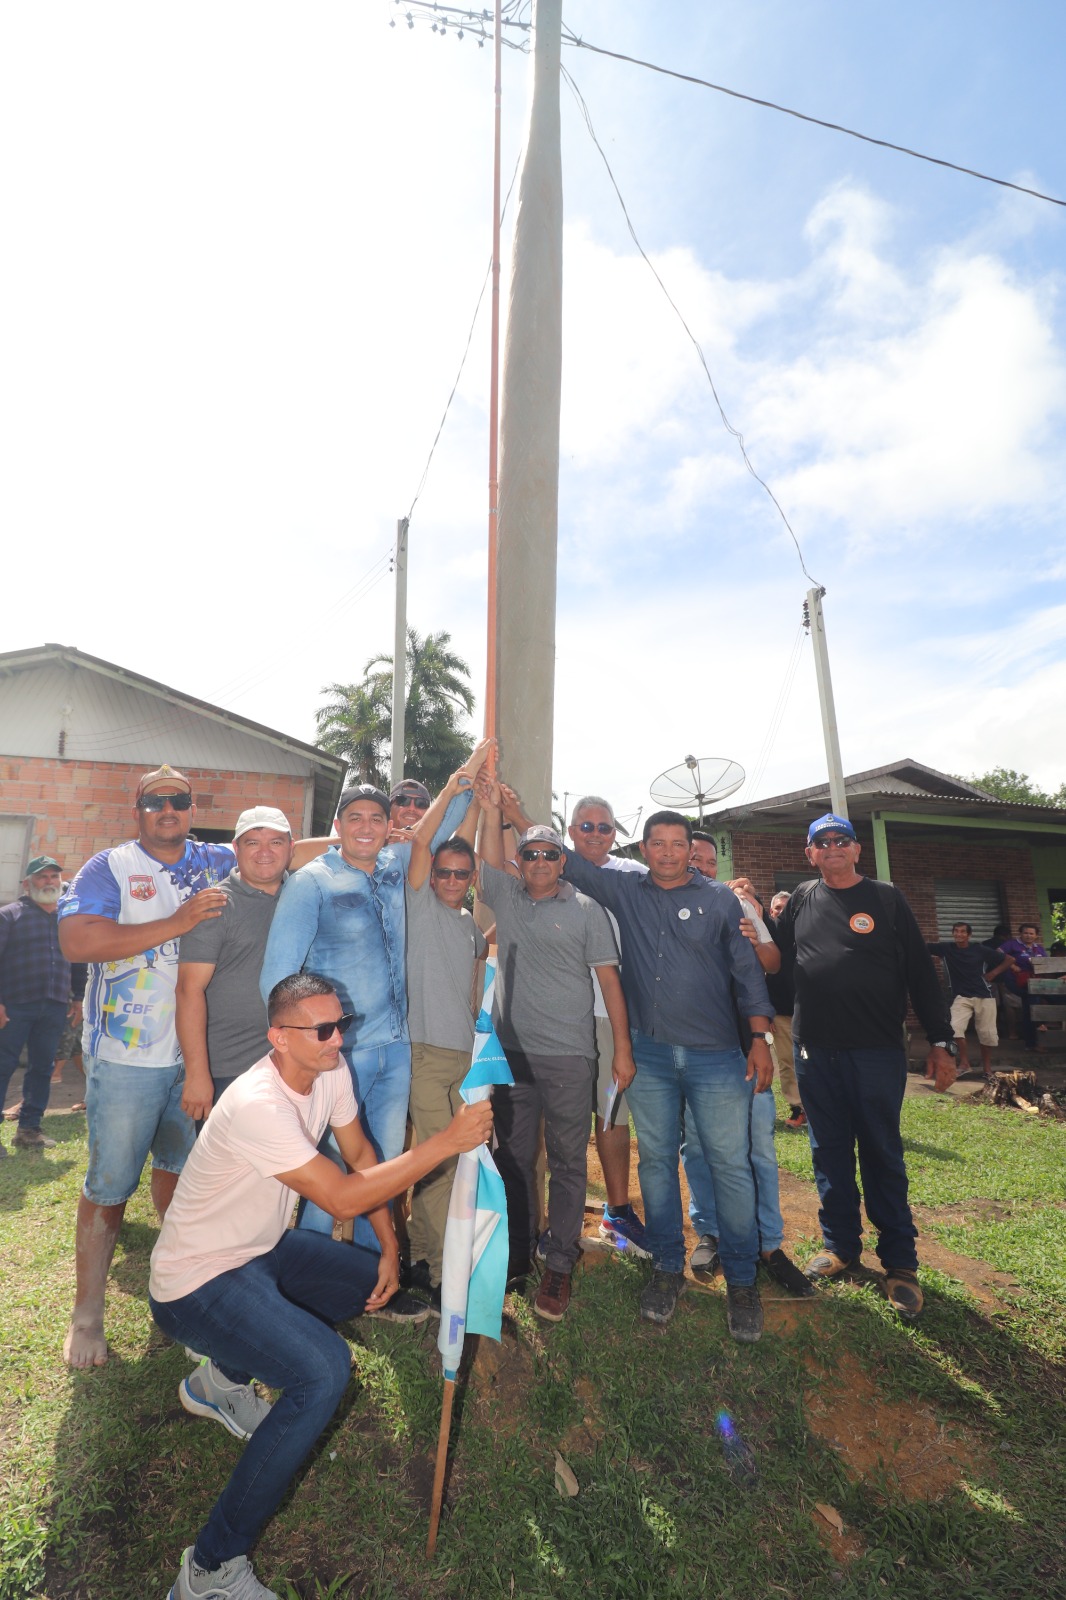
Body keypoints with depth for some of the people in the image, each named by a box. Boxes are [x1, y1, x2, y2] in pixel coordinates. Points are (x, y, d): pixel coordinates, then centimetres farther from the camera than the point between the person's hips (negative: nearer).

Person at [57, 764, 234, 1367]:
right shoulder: (110, 868, -7)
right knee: (109, 1184, 7)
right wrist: (177, 923, -26)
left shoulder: (218, 863, 4)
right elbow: (77, 941, -21)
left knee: (180, 1166, 20)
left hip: (196, 1051, 4)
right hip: (127, 1057, -4)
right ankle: (87, 1314, 26)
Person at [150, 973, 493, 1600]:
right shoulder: (257, 1106, -34)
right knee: (325, 1370, -26)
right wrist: (447, 1142, -33)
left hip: (261, 1249, 8)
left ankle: (221, 1380, 26)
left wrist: (391, 1248, 1)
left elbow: (361, 1153, 4)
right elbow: (345, 1197, -32)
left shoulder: (331, 1072, -9)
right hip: (197, 1282, -8)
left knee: (375, 1280, 16)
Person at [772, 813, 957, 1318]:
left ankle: (900, 1261, 21)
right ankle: (840, 1244, 29)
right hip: (815, 1049, 3)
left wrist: (940, 1041, -1)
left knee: (882, 1154, 6)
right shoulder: (801, 900, 8)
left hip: (877, 1049, -2)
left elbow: (920, 972, 1)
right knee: (829, 1153, 13)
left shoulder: (886, 899, 1)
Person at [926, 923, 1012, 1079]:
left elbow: (1008, 960, 8)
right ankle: (964, 1063, -1)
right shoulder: (946, 948, -3)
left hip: (984, 996, 1)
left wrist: (993, 973, -2)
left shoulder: (980, 950, -3)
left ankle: (987, 1067, 26)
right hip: (961, 996, 0)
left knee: (987, 1033, 6)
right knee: (955, 1028, -19)